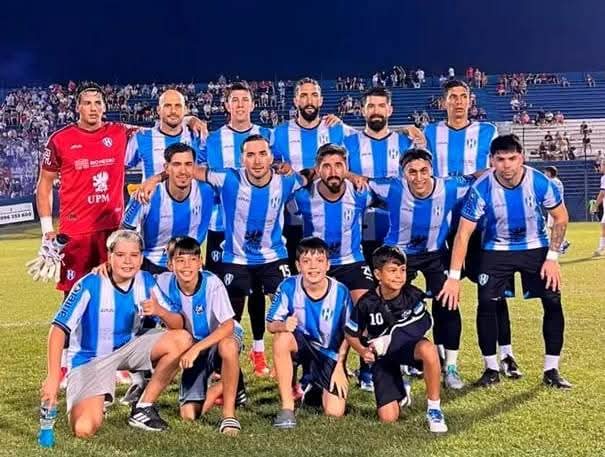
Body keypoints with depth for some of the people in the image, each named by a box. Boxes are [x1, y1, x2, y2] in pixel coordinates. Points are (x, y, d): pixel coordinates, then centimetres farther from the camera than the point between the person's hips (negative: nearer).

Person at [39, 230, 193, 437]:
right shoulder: (90, 285, -20)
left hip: (128, 348, 5)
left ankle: (144, 408, -4)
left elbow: (178, 325, -7)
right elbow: (59, 328, -24)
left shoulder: (146, 282, -7)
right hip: (89, 358, -5)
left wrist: (160, 311, -30)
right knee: (84, 429, -25)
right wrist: (53, 377, -33)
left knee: (182, 339, -17)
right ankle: (96, 400, 13)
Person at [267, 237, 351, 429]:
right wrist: (283, 325, -35)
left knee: (335, 412, -14)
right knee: (282, 337, -36)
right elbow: (271, 325, -12)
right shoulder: (288, 287, -18)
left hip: (330, 354, 0)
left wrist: (339, 366, -10)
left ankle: (315, 386, 24)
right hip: (302, 344, 0)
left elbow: (348, 333, -5)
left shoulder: (340, 292, -17)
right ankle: (287, 407, -24)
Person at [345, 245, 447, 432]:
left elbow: (422, 325, -8)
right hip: (382, 355, 0)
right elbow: (351, 334, -1)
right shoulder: (367, 303, -16)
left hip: (406, 346, 0)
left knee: (428, 349, -39)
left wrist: (390, 339, -19)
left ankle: (434, 408, -20)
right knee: (388, 418, -8)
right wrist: (363, 351, -20)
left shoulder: (412, 295, -16)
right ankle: (399, 390, 29)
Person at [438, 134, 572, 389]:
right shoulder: (481, 189, -24)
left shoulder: (540, 182, -22)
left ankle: (551, 370, 6)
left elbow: (561, 218, -5)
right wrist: (454, 277, -24)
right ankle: (491, 369, 6)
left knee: (553, 302, -7)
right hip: (496, 250, -1)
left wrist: (552, 257, -12)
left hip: (535, 247, 1)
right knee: (486, 304, -11)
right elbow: (463, 233, -20)